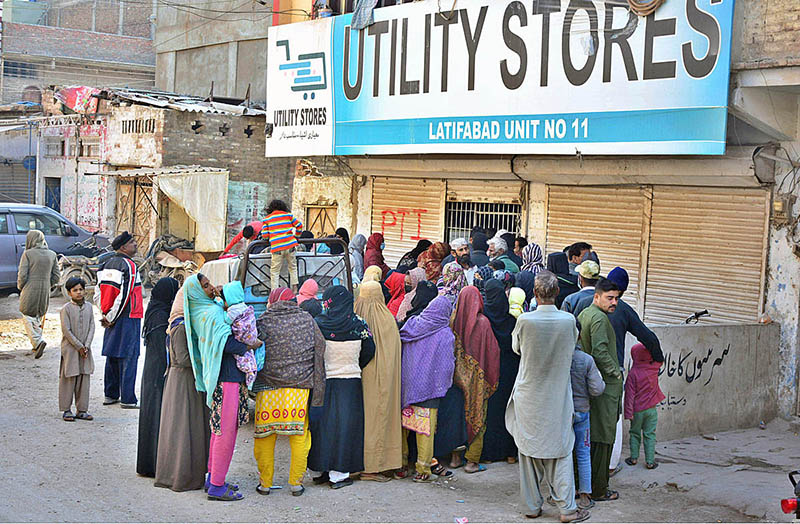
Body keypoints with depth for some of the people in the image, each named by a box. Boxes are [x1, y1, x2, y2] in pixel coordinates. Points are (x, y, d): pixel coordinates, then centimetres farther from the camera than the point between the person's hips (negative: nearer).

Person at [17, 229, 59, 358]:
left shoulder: (28, 254, -8)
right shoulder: (52, 254, 6)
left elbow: (22, 274, -11)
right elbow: (56, 276, 7)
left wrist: (20, 286, 6)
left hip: (30, 290, -5)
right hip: (45, 291, 5)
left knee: (28, 317, 3)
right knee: (39, 316, 17)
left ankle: (38, 341, -17)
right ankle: (36, 345, 17)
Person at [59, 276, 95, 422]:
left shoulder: (88, 306, 7)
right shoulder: (66, 309, -7)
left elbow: (91, 327, 5)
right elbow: (66, 330, -11)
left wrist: (86, 345, -6)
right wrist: (79, 346, -11)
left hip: (85, 349, 4)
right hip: (70, 349, -4)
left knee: (84, 379, 5)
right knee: (69, 379, 0)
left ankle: (81, 410, 12)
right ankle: (66, 410, 8)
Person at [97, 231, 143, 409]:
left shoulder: (107, 264, 11)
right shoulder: (128, 265, -14)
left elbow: (99, 293, 13)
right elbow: (123, 295, -19)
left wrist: (106, 315, 13)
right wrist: (111, 318, -11)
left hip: (112, 318, 8)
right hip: (128, 317, -8)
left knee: (112, 356, 13)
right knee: (129, 356, -5)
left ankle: (111, 395, 20)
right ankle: (128, 399, -4)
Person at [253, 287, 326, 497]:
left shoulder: (263, 322, -1)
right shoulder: (307, 320, 4)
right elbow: (319, 352, 4)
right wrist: (316, 390, 8)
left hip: (268, 387, -1)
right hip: (300, 387, 1)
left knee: (265, 436, 9)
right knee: (299, 436, 9)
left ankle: (265, 483, 15)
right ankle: (296, 483, 11)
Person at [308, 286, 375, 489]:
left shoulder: (317, 324, -7)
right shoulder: (358, 323, -6)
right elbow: (369, 351, -1)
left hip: (322, 380, 1)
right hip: (350, 382, -1)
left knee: (320, 423, 11)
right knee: (344, 424, 4)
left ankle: (318, 471, 18)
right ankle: (339, 473, 3)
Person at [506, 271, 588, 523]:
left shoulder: (525, 320, -15)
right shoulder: (569, 320, -11)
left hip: (529, 397, 0)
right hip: (557, 397, 1)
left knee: (529, 451, 11)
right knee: (560, 451, 9)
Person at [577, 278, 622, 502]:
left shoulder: (583, 314, 14)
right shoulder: (599, 318, -16)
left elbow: (577, 347, 19)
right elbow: (600, 352, -24)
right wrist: (616, 372, -10)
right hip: (605, 386, -9)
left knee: (588, 435, 15)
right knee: (602, 438, -2)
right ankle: (598, 490, 4)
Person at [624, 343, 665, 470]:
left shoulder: (633, 373, -15)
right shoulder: (654, 368, -8)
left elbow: (630, 394, -13)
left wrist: (629, 412, -8)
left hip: (637, 410, -2)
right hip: (651, 409, 2)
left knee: (635, 433, 14)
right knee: (650, 435, 7)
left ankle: (634, 458, 20)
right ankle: (650, 461, 6)